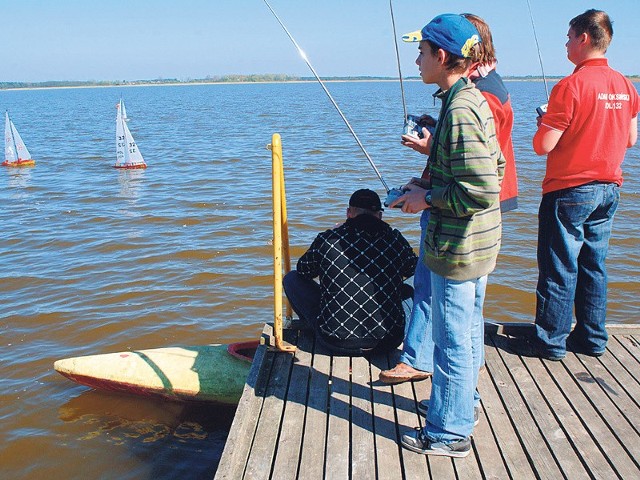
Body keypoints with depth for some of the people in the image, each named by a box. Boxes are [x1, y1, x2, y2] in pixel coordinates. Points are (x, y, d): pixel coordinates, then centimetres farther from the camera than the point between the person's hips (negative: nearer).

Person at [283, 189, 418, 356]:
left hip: (337, 343, -2)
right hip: (389, 342, 3)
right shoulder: (395, 239, -2)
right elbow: (412, 269, 20)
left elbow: (304, 270, 13)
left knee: (291, 278, 16)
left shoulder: (327, 239, -7)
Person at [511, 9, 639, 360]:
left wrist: (545, 122, 2)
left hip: (570, 190, -7)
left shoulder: (572, 86, -17)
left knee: (559, 268, 1)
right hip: (609, 189, 7)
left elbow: (542, 146, -18)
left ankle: (551, 342, 10)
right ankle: (592, 338, 23)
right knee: (594, 266, 15)